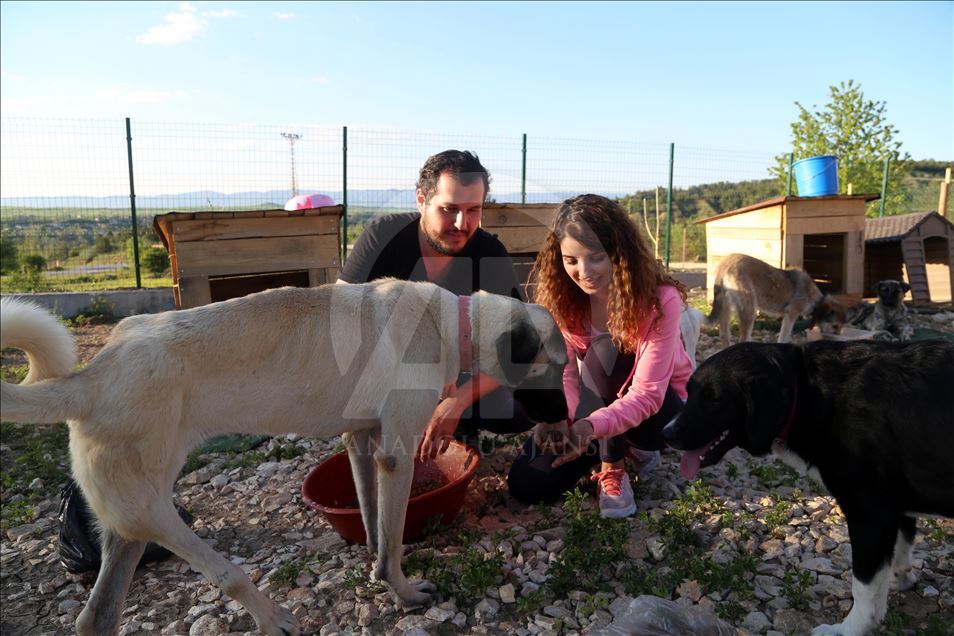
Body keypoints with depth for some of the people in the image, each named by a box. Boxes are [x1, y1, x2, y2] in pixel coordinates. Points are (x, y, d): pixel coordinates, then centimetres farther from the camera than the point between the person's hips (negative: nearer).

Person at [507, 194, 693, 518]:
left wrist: (592, 425, -51)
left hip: (661, 409, -4)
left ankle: (613, 469, -16)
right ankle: (624, 444, 9)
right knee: (527, 484, -12)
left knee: (606, 352, -36)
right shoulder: (563, 296, -15)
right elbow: (564, 371, -17)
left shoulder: (660, 300, -29)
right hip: (596, 405, 4)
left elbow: (647, 394, -32)